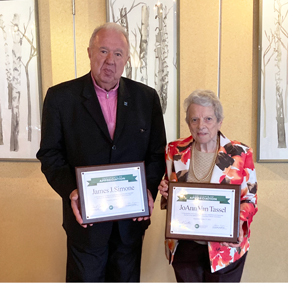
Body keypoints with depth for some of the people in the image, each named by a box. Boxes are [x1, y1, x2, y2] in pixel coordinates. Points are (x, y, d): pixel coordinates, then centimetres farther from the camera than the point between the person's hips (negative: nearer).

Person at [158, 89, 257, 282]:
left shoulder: (240, 154, -8)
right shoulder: (175, 151, -1)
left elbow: (250, 198, -2)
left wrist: (238, 222, -20)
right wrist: (165, 191, -10)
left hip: (226, 246, -1)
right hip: (184, 246, 2)